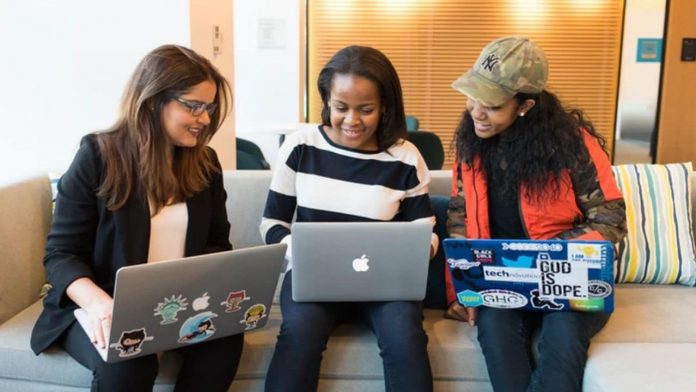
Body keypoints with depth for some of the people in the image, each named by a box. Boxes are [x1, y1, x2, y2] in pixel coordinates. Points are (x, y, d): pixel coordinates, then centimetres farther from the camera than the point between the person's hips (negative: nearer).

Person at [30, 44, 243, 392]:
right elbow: (61, 254, -10)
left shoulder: (205, 162, 5)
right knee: (126, 361, -34)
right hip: (106, 306, -3)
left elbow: (217, 245, 9)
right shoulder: (98, 156, -8)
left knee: (226, 335, -26)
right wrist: (99, 303, -30)